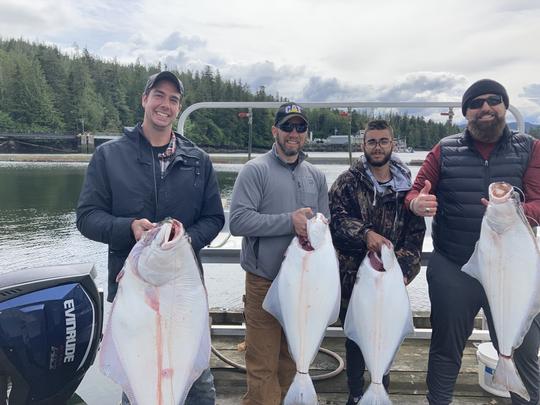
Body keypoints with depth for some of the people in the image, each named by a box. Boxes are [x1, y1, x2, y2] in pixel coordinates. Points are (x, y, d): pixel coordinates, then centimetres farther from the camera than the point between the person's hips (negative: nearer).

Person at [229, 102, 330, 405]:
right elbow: (238, 221, -15)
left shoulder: (316, 176, 13)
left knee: (292, 360, 17)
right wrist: (289, 221, -18)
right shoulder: (255, 170, -4)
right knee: (263, 365, -1)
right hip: (264, 281, -5)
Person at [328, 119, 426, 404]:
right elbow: (336, 217, -14)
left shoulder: (406, 185, 5)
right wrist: (365, 233, -30)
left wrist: (404, 266, -11)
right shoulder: (348, 181, -1)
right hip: (352, 275, -1)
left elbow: (416, 231, 2)